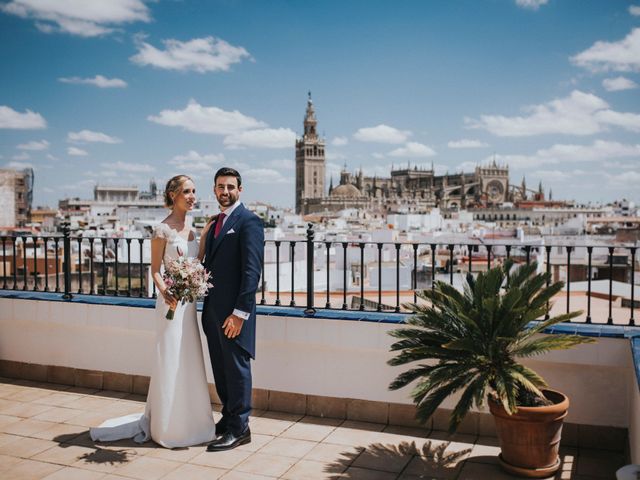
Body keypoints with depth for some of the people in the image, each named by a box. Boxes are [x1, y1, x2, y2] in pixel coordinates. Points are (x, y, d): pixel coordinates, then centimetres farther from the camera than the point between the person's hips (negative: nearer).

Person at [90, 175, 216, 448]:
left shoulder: (190, 229, 12)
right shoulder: (162, 230, -10)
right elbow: (155, 270, -10)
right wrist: (165, 293, -25)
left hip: (189, 302, 8)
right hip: (172, 301, -8)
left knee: (187, 362, 14)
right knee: (171, 363, 0)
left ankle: (186, 423, 27)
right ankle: (169, 428, 13)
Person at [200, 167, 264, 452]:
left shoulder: (249, 222, -9)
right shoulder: (215, 223, 16)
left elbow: (252, 270, -16)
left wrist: (240, 312, -20)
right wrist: (206, 305, 7)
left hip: (233, 312, -8)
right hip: (212, 310, 8)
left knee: (236, 369, 1)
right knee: (220, 369, 16)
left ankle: (239, 428, 12)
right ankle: (228, 417, 30)